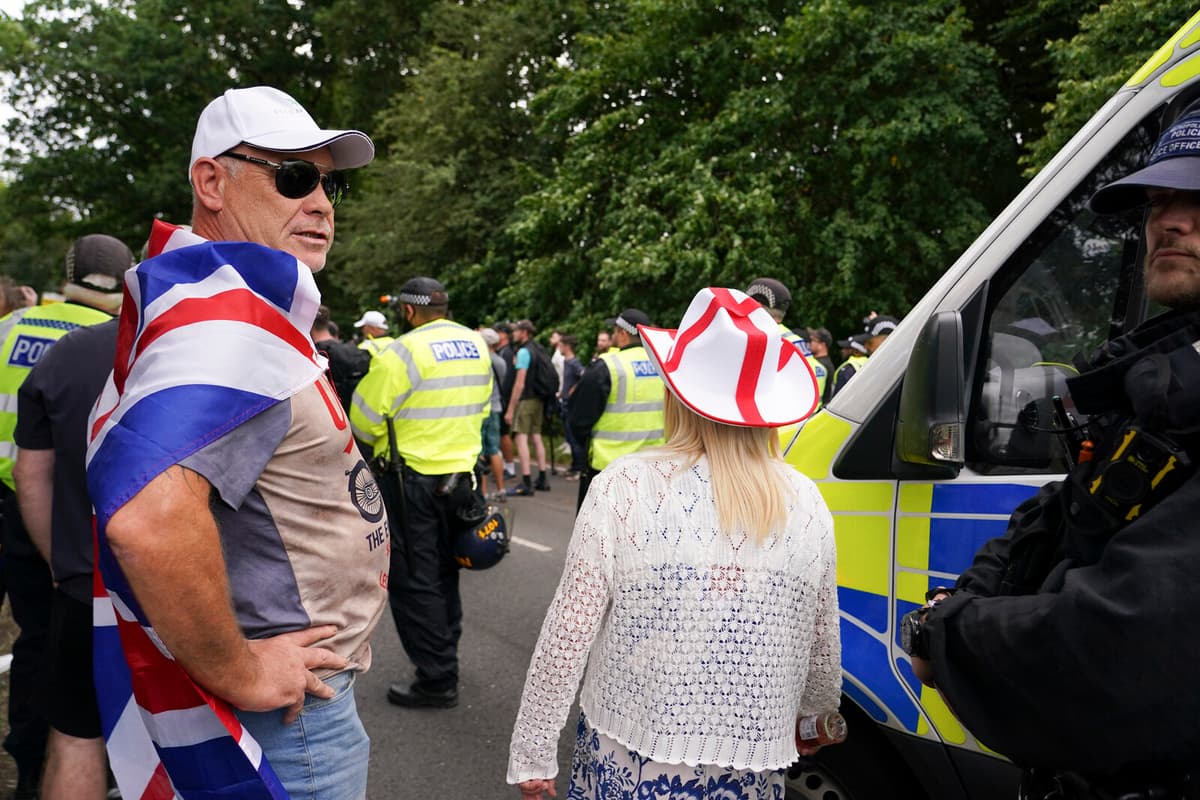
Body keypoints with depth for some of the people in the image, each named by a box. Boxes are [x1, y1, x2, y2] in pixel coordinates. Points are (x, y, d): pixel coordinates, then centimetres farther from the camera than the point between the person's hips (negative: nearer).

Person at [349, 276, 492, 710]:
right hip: (461, 474, 7)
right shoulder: (477, 345, 4)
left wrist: (377, 444, 8)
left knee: (414, 580, 2)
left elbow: (363, 418, -12)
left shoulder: (405, 351, -18)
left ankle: (437, 680, 6)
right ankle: (445, 656, 34)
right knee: (444, 573, 21)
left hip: (413, 480, -7)